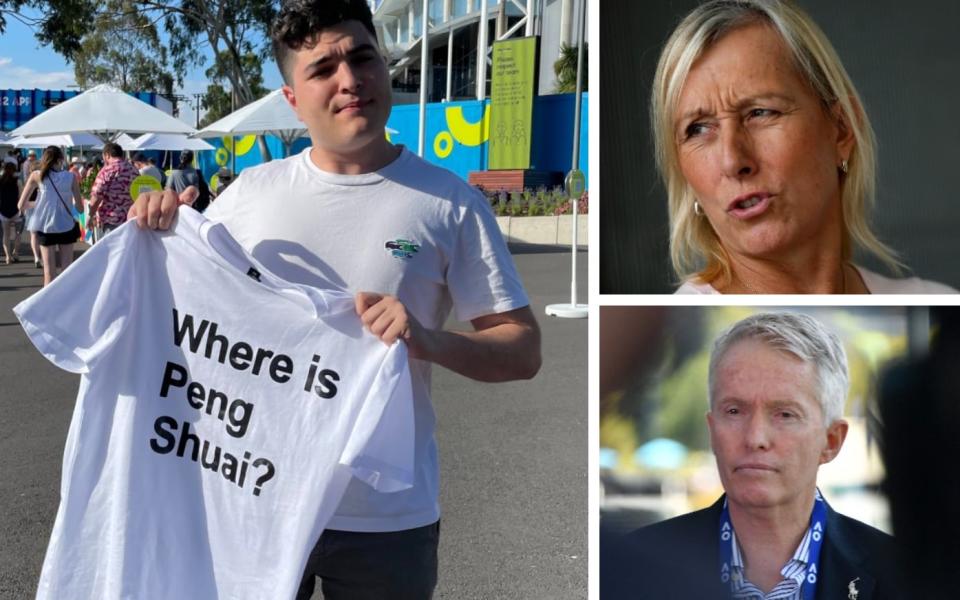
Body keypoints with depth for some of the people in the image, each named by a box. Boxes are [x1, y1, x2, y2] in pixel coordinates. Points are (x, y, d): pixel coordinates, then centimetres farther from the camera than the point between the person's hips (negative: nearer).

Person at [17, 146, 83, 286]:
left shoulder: (37, 176, -2)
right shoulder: (71, 177, -3)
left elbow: (21, 205, 0)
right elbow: (80, 207, -2)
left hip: (46, 228, 0)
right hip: (66, 227, 0)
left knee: (49, 272, 5)